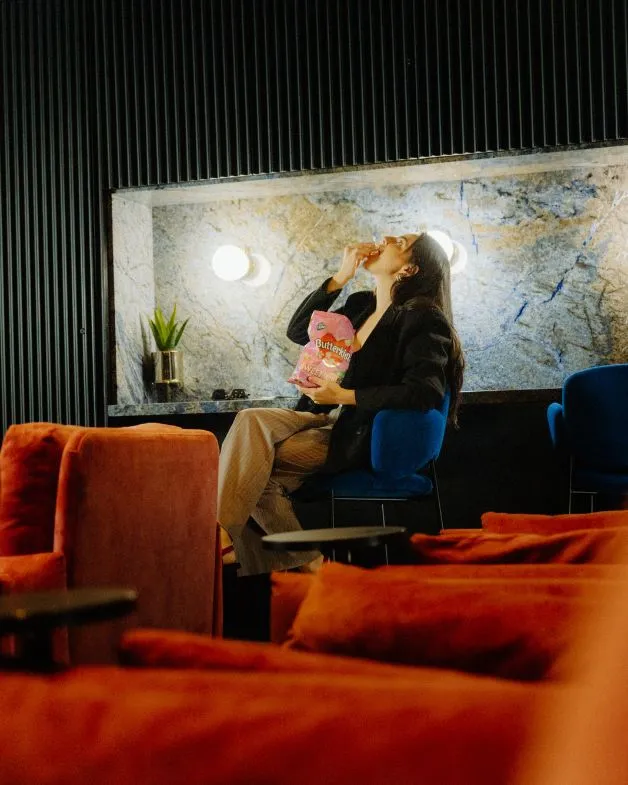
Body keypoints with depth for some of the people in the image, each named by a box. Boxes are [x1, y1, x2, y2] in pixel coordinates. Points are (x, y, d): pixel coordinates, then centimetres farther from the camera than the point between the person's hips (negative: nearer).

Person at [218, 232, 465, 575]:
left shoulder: (422, 319, -10)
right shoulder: (360, 305, 16)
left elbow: (426, 393, -22)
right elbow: (298, 331, 20)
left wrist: (344, 396, -22)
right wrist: (341, 277, 9)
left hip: (362, 438, -8)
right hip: (327, 418, 8)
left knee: (252, 464, -23)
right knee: (250, 420, -18)